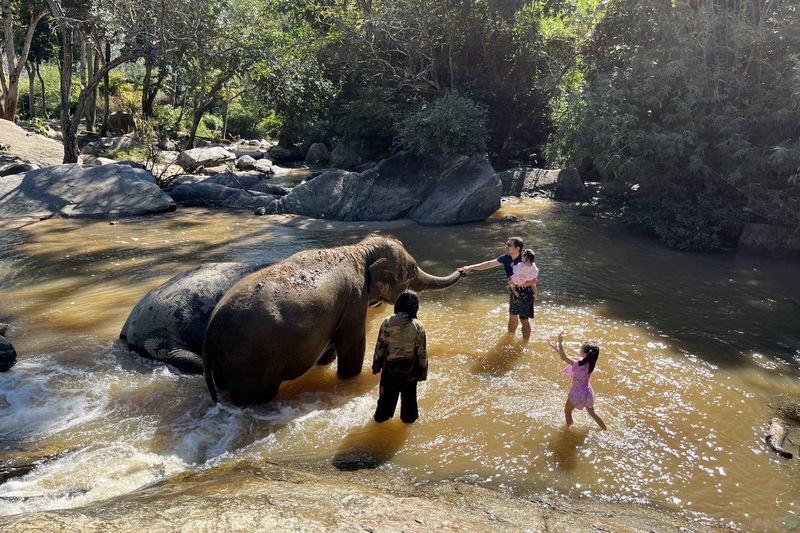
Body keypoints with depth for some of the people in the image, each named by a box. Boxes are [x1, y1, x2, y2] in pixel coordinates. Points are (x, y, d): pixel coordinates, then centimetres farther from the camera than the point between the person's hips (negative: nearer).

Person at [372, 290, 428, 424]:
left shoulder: (387, 323, -16)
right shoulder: (418, 326, -19)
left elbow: (380, 347, -9)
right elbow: (422, 352, -11)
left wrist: (376, 366, 5)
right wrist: (423, 371, 2)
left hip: (390, 366, 1)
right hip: (410, 368, -1)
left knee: (387, 393, 21)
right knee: (409, 395, 21)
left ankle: (382, 415, 37)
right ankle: (408, 416, 39)